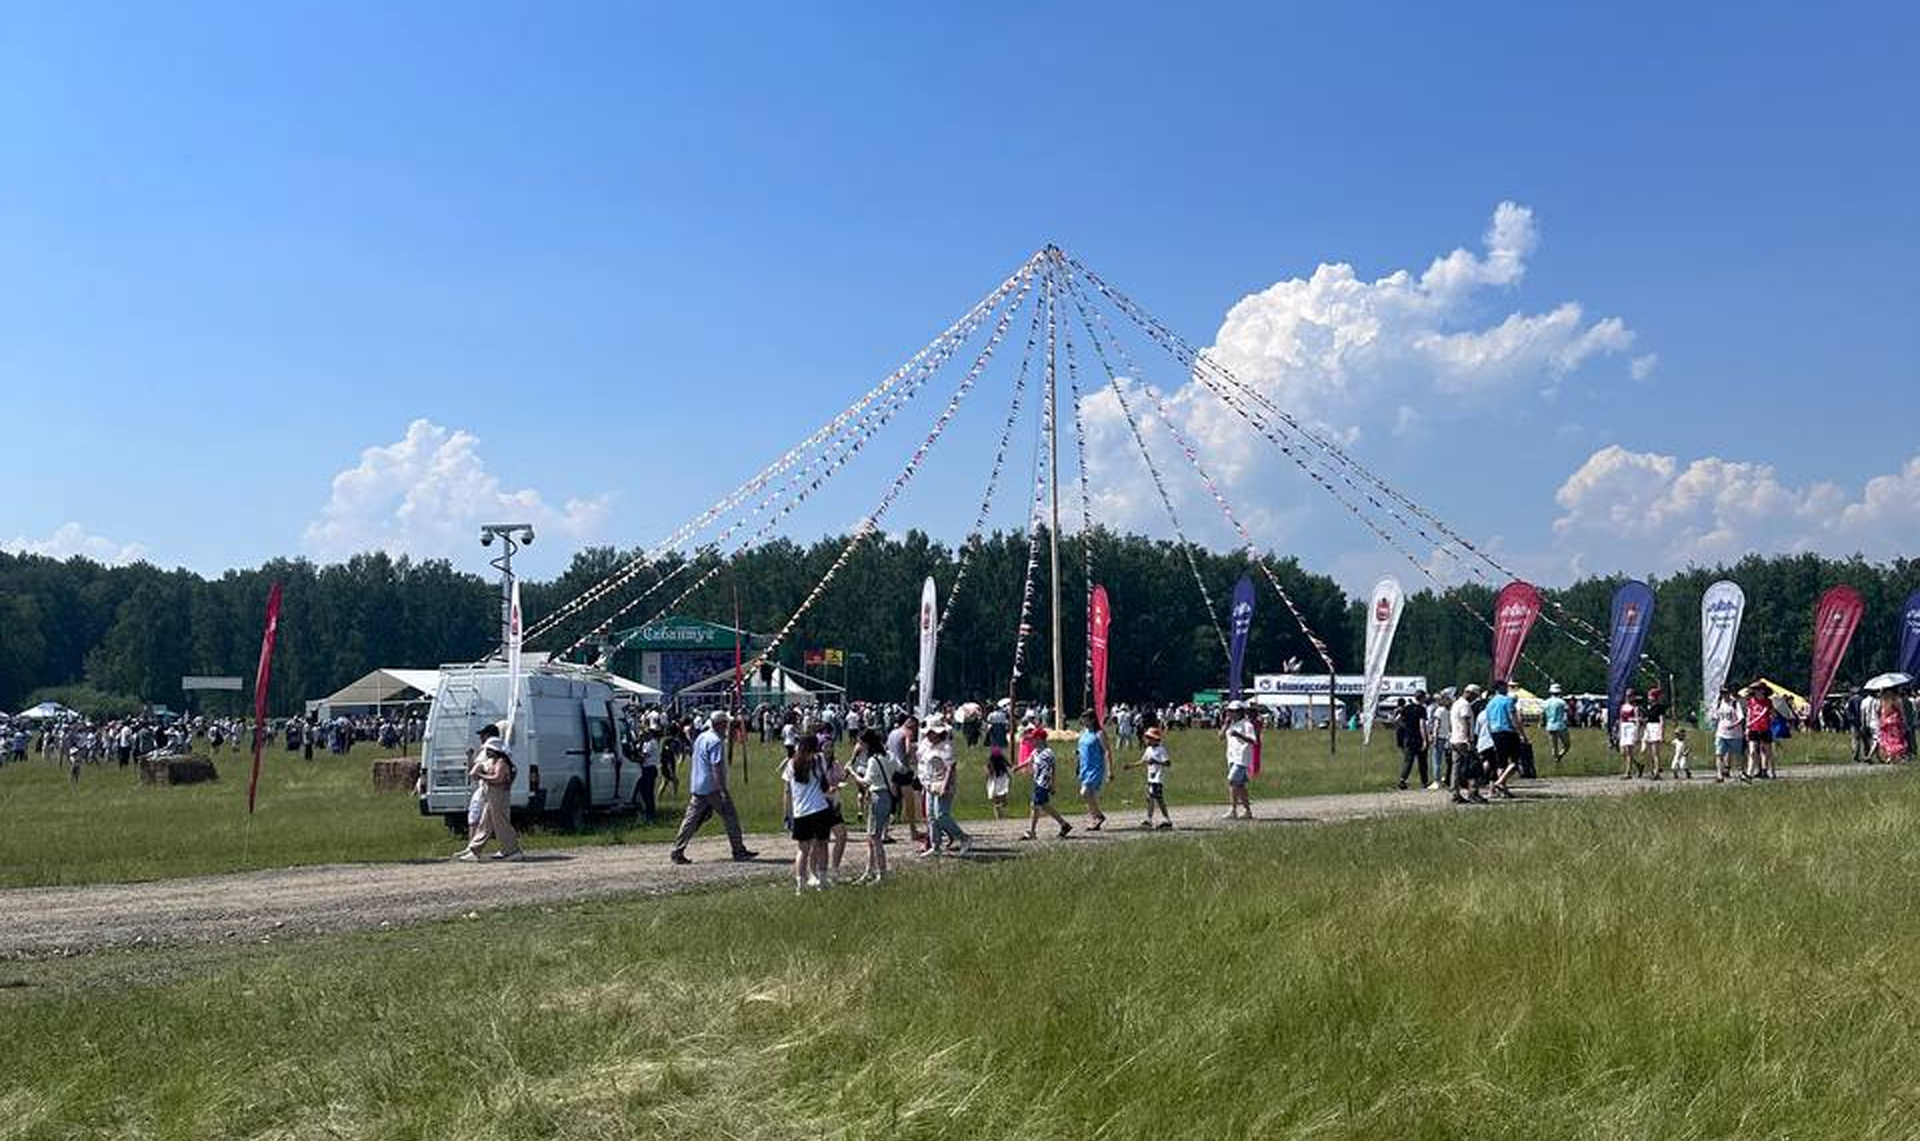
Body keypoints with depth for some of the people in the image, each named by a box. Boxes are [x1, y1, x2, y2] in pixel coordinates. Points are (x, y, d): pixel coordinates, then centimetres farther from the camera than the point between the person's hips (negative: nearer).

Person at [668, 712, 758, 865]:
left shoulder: (700, 738, 15)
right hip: (712, 787, -9)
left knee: (691, 819, 7)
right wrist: (723, 791, -23)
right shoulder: (716, 742, -14)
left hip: (697, 787, 9)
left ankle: (677, 852, 2)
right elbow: (716, 767, -21)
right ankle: (739, 851, 7)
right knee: (730, 817, 2)